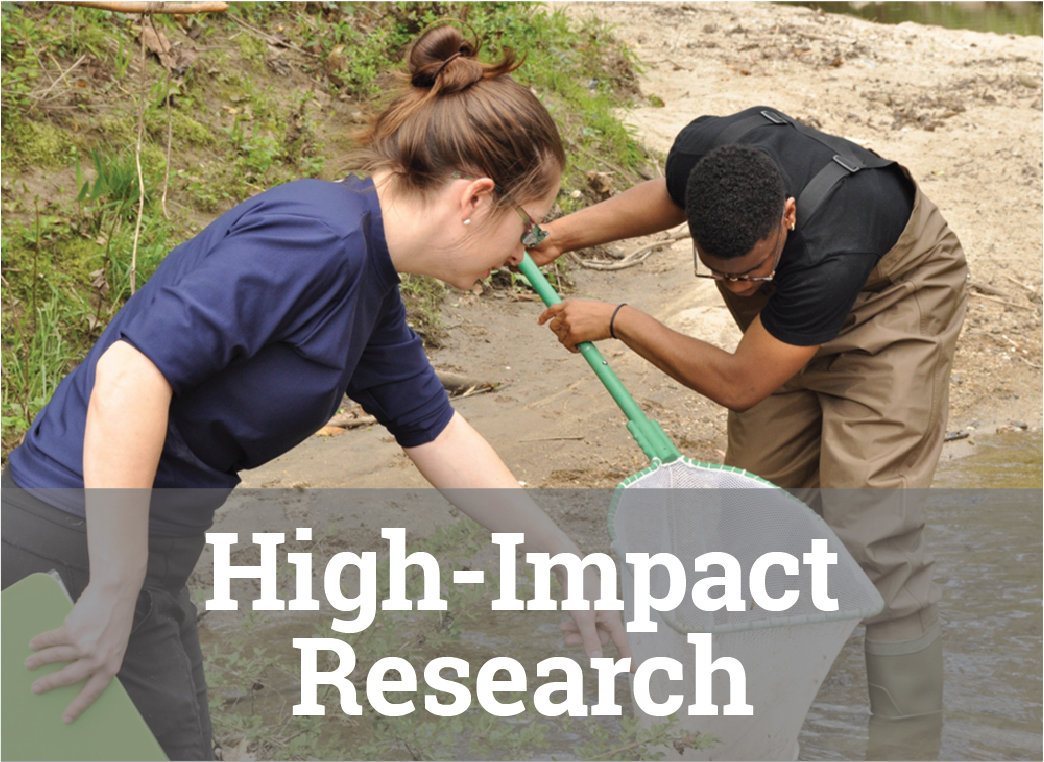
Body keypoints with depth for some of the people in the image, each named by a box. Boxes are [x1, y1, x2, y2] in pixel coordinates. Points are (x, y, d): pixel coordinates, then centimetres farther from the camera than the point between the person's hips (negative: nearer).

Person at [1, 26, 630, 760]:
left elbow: (440, 437, 20)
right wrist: (113, 591, -27)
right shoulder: (316, 236, -21)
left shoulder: (367, 279, 10)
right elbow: (132, 371, -29)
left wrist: (569, 564, 24)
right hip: (81, 548, -9)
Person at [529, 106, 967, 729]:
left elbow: (738, 384, -33)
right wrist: (564, 234, -11)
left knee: (870, 526, -16)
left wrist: (617, 322, -26)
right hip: (789, 307, 6)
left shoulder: (830, 252, -45)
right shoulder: (702, 149, -29)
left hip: (894, 302, -6)